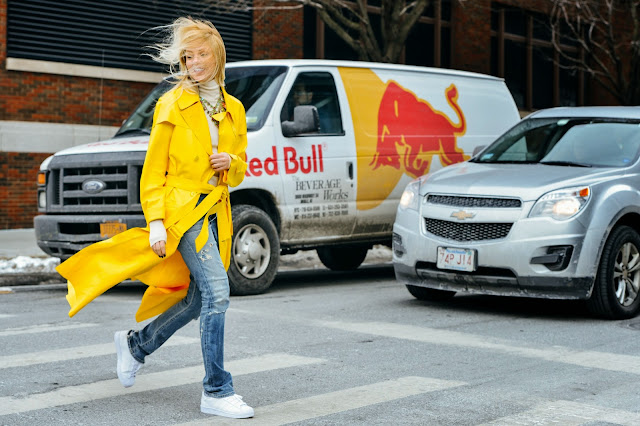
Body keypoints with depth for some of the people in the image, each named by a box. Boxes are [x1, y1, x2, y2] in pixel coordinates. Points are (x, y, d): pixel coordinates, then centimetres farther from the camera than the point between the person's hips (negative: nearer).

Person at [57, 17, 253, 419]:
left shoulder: (233, 109, 12)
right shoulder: (172, 105, -1)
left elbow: (240, 170, 20)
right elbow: (153, 170, -2)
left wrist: (229, 162, -4)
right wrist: (155, 220, -11)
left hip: (216, 212, 6)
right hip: (182, 207, -6)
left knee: (199, 299, 12)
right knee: (216, 291, -18)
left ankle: (137, 344, 36)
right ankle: (217, 392, -12)